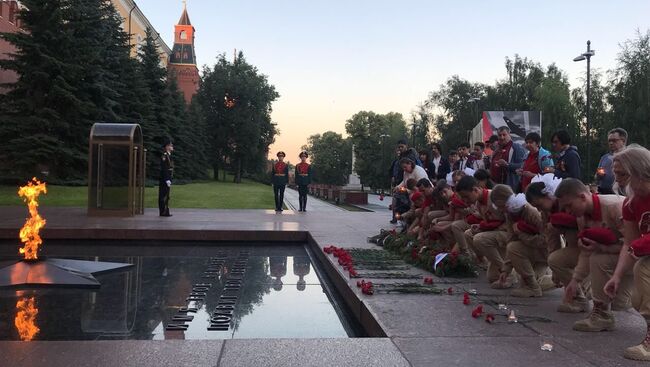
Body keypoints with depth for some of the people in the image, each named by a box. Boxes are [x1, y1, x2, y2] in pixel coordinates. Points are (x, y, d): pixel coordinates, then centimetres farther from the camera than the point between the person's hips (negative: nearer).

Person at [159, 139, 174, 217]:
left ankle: (165, 212, 16)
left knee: (166, 196, 11)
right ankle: (163, 212, -3)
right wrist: (167, 180, -23)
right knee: (164, 196, -6)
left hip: (168, 179, 10)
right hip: (164, 179, -10)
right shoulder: (164, 156, -13)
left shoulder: (168, 155, 17)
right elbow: (163, 169, -19)